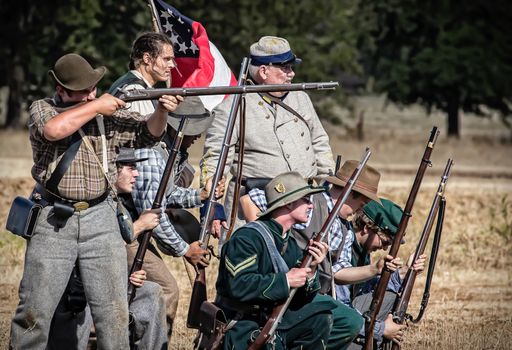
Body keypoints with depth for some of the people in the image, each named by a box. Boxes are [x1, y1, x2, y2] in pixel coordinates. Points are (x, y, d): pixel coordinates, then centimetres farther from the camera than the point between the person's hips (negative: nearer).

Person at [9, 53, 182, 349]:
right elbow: (53, 129, -21)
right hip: (53, 222, -2)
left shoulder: (109, 112, 8)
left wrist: (162, 111, -10)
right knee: (35, 312, 2)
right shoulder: (43, 109, 0)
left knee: (114, 312, 1)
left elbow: (147, 134, 10)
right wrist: (95, 107, -13)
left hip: (100, 220, 2)